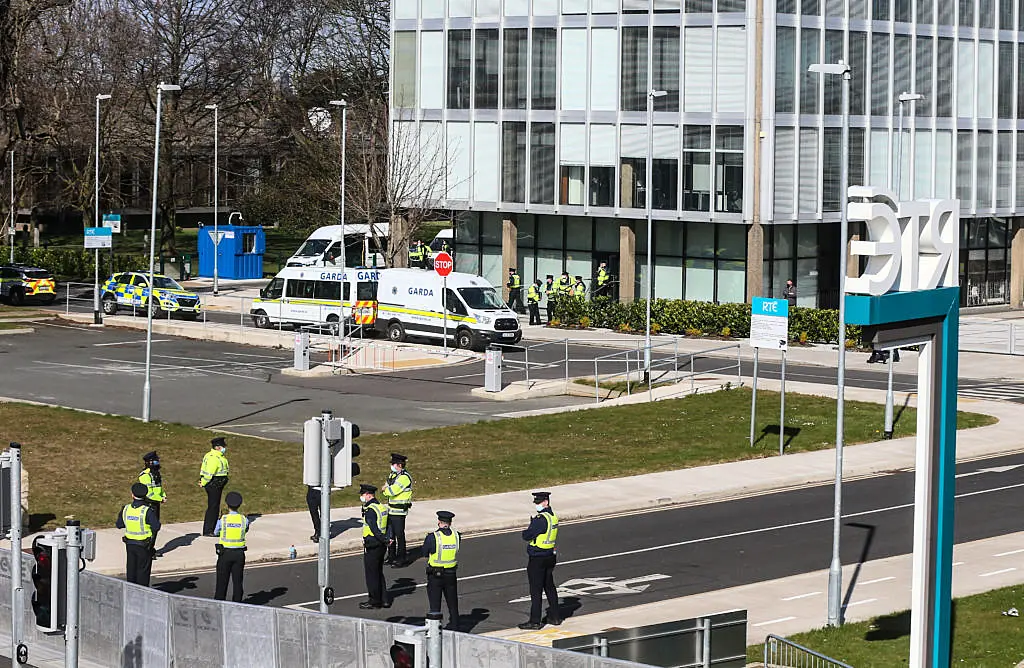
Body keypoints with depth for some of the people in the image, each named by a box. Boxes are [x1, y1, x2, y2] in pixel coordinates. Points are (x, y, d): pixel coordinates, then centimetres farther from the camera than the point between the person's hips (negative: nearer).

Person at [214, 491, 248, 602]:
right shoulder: (244, 520, -6)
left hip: (225, 552, -2)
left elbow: (216, 532, 8)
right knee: (237, 581, 9)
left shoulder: (222, 520, -11)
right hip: (239, 553, 2)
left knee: (222, 581, 7)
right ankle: (237, 604, 11)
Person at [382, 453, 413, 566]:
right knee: (390, 534, 15)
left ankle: (401, 560, 5)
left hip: (399, 511, -9)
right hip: (391, 510, 9)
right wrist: (387, 489, -10)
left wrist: (385, 490, -3)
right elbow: (385, 490, 13)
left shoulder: (404, 477, -17)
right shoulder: (393, 474, 13)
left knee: (399, 535, -2)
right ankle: (391, 557, 26)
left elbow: (392, 491, -23)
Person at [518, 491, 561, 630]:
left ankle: (535, 622, 0)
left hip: (537, 559, -9)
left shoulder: (541, 519, -22)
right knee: (549, 587, 18)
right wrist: (533, 525, 0)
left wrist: (525, 531, 1)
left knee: (536, 590, -3)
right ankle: (555, 617, 25)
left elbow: (526, 536, -19)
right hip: (550, 556, 9)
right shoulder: (553, 517, 8)